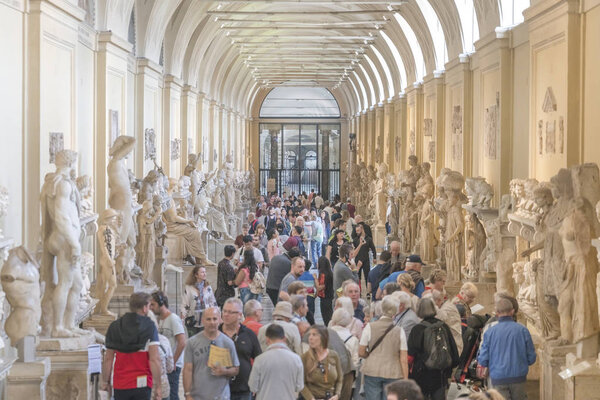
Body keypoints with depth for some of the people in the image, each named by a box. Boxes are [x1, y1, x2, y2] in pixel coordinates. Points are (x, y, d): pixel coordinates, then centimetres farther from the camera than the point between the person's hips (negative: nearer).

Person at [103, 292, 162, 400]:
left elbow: (108, 359, 5)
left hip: (120, 384, 3)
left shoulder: (114, 326, 5)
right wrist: (158, 386, -8)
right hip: (142, 383, -3)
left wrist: (105, 381, 13)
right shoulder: (149, 326, -5)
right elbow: (154, 359, -12)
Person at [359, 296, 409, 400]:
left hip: (372, 372, 0)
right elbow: (404, 360, -2)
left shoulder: (370, 327, -4)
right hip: (393, 374, 0)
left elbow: (361, 352, -1)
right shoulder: (399, 331, -3)